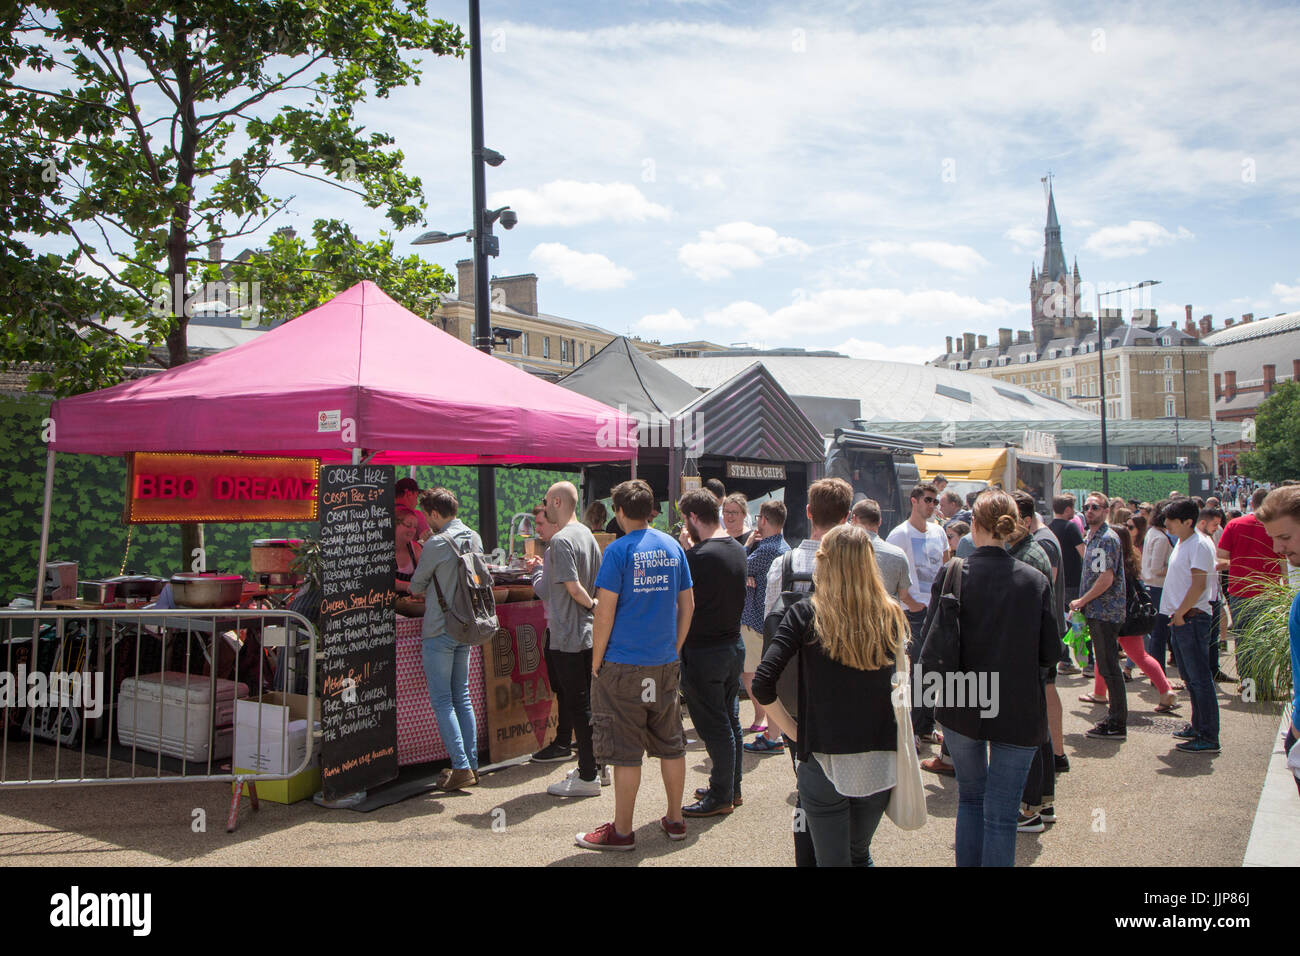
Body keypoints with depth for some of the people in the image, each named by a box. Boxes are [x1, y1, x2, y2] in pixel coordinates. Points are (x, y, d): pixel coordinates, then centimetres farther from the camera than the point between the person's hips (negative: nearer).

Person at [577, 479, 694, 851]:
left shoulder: (619, 550, -11)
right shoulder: (673, 547, 6)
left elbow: (605, 611, -13)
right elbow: (687, 605, 10)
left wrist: (596, 661, -4)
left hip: (624, 666, -6)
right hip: (665, 665, 6)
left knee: (625, 751, 2)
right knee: (671, 744, 15)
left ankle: (622, 831, 12)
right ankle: (675, 820, 26)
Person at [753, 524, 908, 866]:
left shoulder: (806, 614, -10)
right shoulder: (892, 616, -3)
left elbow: (762, 683, -15)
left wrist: (794, 731, -3)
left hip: (825, 764, -3)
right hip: (879, 764, 3)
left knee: (832, 859, 12)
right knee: (860, 853, 26)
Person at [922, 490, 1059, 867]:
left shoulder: (952, 575, -10)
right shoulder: (1035, 581, -7)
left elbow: (932, 648, -12)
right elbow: (1051, 654, -2)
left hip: (961, 709, 1)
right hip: (1018, 712, -1)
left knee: (971, 797, 21)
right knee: (1002, 814, 6)